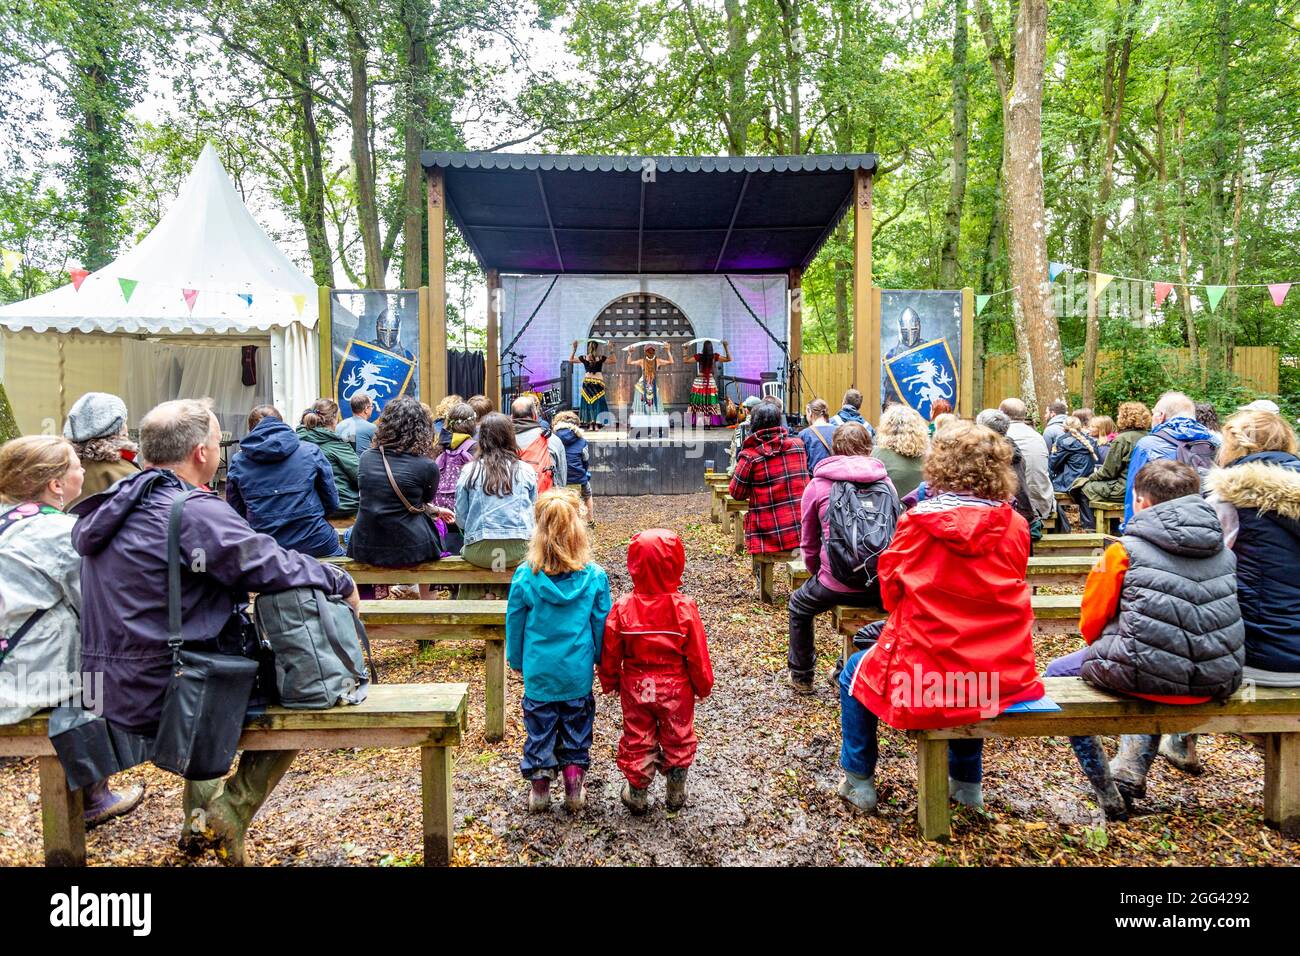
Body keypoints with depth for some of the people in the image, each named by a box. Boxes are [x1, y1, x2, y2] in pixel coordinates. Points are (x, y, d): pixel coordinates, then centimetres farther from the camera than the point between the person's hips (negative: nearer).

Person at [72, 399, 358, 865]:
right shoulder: (195, 511, -21)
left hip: (109, 690, 9)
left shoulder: (111, 505, 6)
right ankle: (229, 815, 6)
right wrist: (341, 582, -4)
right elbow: (276, 568, -22)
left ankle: (198, 814, 35)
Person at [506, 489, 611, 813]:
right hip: (578, 673, 0)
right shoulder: (595, 576, -13)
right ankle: (574, 790, 27)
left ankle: (539, 788, 27)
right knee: (577, 729, 17)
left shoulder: (524, 576, -14)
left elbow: (515, 623, -2)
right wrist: (602, 661, 12)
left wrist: (516, 661, 13)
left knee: (539, 729, 16)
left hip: (538, 673, 0)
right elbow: (601, 624, -4)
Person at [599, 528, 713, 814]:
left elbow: (610, 653, -7)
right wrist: (703, 685, 6)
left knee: (637, 741, 17)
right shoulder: (684, 608, -19)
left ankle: (637, 796, 31)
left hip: (635, 687, 1)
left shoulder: (623, 608, -16)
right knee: (677, 740, 19)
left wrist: (609, 682, 11)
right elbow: (697, 653, -11)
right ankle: (676, 795, 33)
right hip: (676, 688, 0)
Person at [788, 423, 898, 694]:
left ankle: (801, 676, 35)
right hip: (884, 586, 3)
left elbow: (809, 545, 9)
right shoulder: (885, 481, 8)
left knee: (799, 606, 28)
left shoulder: (817, 485, 1)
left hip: (838, 584, -3)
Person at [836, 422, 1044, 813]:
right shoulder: (1014, 527, -5)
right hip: (1004, 681, 4)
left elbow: (890, 592, 0)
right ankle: (967, 781, 47)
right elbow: (1006, 598, 10)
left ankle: (858, 782, 33)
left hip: (926, 683, -4)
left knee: (855, 672, 25)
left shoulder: (916, 524, -13)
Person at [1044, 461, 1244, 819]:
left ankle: (1108, 793, 21)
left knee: (1057, 674, 20)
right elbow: (1218, 616, 20)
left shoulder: (1125, 551, -10)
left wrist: (1112, 646, 19)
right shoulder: (1223, 551, 6)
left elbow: (1090, 624, -4)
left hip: (1144, 674, -6)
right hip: (1216, 682, 6)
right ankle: (1133, 769, 30)